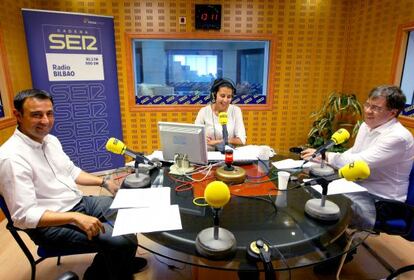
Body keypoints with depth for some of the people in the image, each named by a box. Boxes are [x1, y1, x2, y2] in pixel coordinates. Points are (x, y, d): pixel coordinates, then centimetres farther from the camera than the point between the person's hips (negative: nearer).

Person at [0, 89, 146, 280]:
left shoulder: (51, 140, 4)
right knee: (123, 241, -23)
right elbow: (24, 215, -25)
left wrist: (104, 182, 5)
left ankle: (120, 262, 30)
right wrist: (75, 218, -33)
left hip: (80, 202, 9)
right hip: (51, 224, -8)